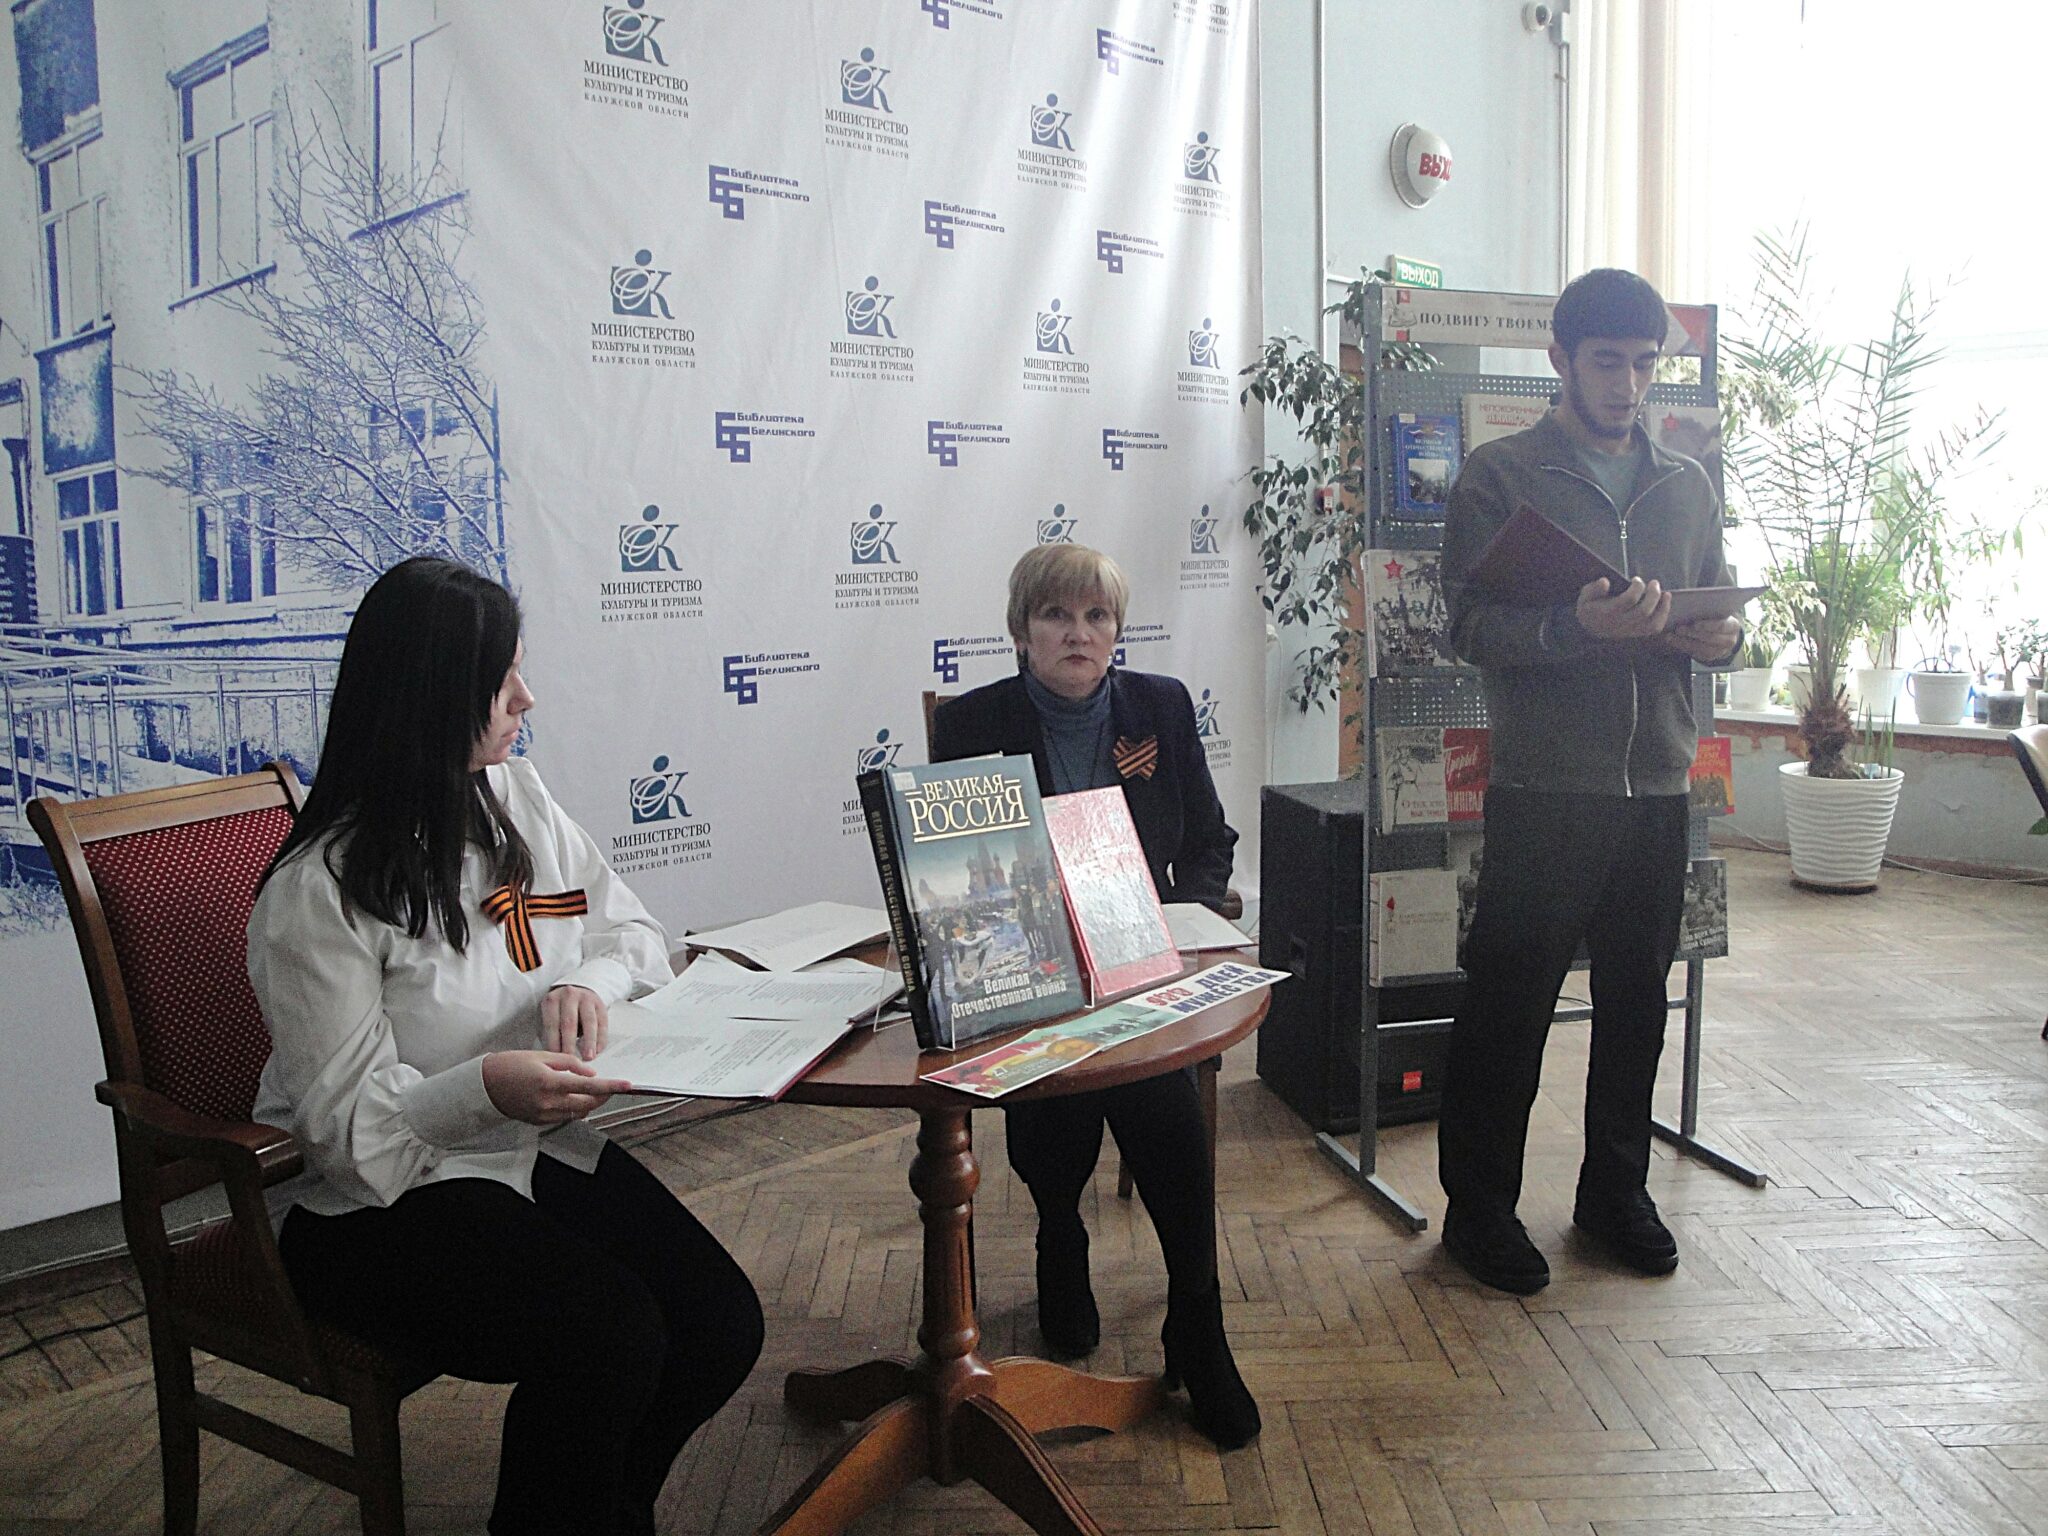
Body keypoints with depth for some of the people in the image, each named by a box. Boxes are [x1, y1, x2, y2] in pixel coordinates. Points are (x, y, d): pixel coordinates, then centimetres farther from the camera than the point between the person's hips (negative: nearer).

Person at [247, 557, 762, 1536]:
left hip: (540, 1149, 6)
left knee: (722, 1322, -11)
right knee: (611, 1337, -27)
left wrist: (592, 982, -13)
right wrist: (484, 1087, -36)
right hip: (373, 1198, -6)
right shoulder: (320, 894, -17)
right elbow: (348, 1123, -17)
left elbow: (634, 931, 11)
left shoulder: (518, 798, 3)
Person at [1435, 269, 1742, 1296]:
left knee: (1637, 999, 14)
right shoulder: (1500, 476, -1)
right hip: (1544, 787, -5)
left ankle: (1616, 1190, 30)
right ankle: (1479, 1206, 15)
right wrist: (1580, 626, -27)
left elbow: (1718, 611, 20)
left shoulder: (1686, 486, 15)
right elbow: (1471, 625, -10)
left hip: (1656, 785, 5)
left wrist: (1718, 636, -5)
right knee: (1508, 1001, 1)